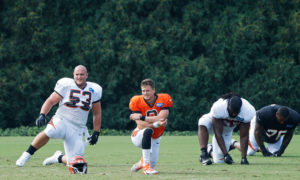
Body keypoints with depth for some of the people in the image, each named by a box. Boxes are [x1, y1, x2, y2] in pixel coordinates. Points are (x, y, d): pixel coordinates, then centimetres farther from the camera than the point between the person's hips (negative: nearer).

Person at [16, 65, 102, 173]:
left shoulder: (94, 90, 7)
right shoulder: (66, 85, -2)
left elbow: (97, 114, 17)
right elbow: (51, 101, -5)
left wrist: (96, 133, 13)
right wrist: (42, 115, -21)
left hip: (77, 129, 3)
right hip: (62, 120, -3)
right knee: (48, 132, -39)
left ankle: (59, 157, 31)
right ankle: (26, 155, -23)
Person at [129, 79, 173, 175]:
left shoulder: (164, 99, -16)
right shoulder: (137, 102, -17)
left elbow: (161, 118, -29)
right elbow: (141, 125, -25)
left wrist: (141, 117, -30)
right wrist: (157, 124, -39)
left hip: (154, 138, 3)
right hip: (138, 137, -3)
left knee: (152, 164, 2)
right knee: (148, 131, -38)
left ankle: (142, 162, 43)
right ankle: (146, 166, -35)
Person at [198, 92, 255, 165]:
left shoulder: (247, 112, -33)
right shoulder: (218, 108, -40)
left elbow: (244, 136, -24)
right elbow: (218, 133, -36)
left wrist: (244, 157, -29)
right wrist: (226, 154, -41)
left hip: (227, 129, 3)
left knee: (219, 160, -1)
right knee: (203, 123, -40)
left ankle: (211, 151, 33)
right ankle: (204, 154, -34)